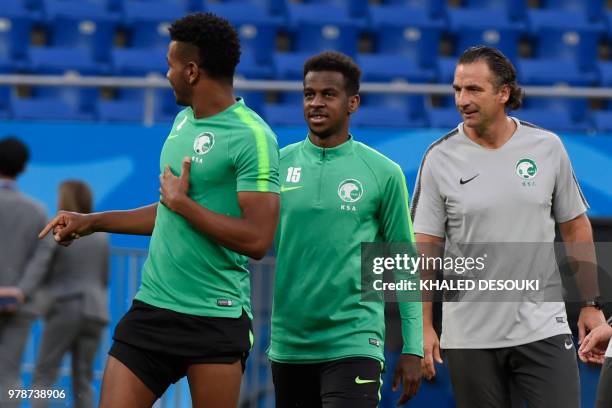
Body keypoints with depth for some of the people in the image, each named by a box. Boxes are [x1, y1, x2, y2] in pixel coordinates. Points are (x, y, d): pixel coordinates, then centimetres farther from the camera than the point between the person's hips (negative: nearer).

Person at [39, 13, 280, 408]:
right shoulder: (184, 120, 14)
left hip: (216, 319, -7)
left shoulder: (252, 137, -13)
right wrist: (91, 221, 27)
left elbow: (256, 239, -21)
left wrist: (180, 201, -14)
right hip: (151, 306, 7)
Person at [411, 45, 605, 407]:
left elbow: (575, 227, 11)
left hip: (544, 327, 1)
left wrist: (591, 303, 8)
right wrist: (424, 326, -6)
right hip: (469, 337, 0)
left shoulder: (547, 147, 2)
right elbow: (425, 246, -1)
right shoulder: (440, 159, -2)